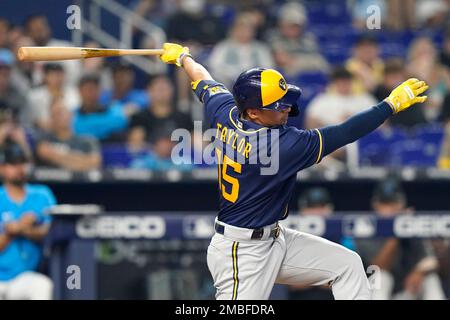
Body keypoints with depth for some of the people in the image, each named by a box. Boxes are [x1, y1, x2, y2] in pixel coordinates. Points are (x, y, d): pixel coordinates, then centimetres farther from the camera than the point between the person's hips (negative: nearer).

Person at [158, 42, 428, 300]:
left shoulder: (225, 113, -5)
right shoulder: (283, 144, -26)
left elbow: (203, 81, 17)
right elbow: (344, 134, -27)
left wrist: (182, 57, 37)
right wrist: (393, 103, -22)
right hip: (243, 253, -10)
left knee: (347, 264, 7)